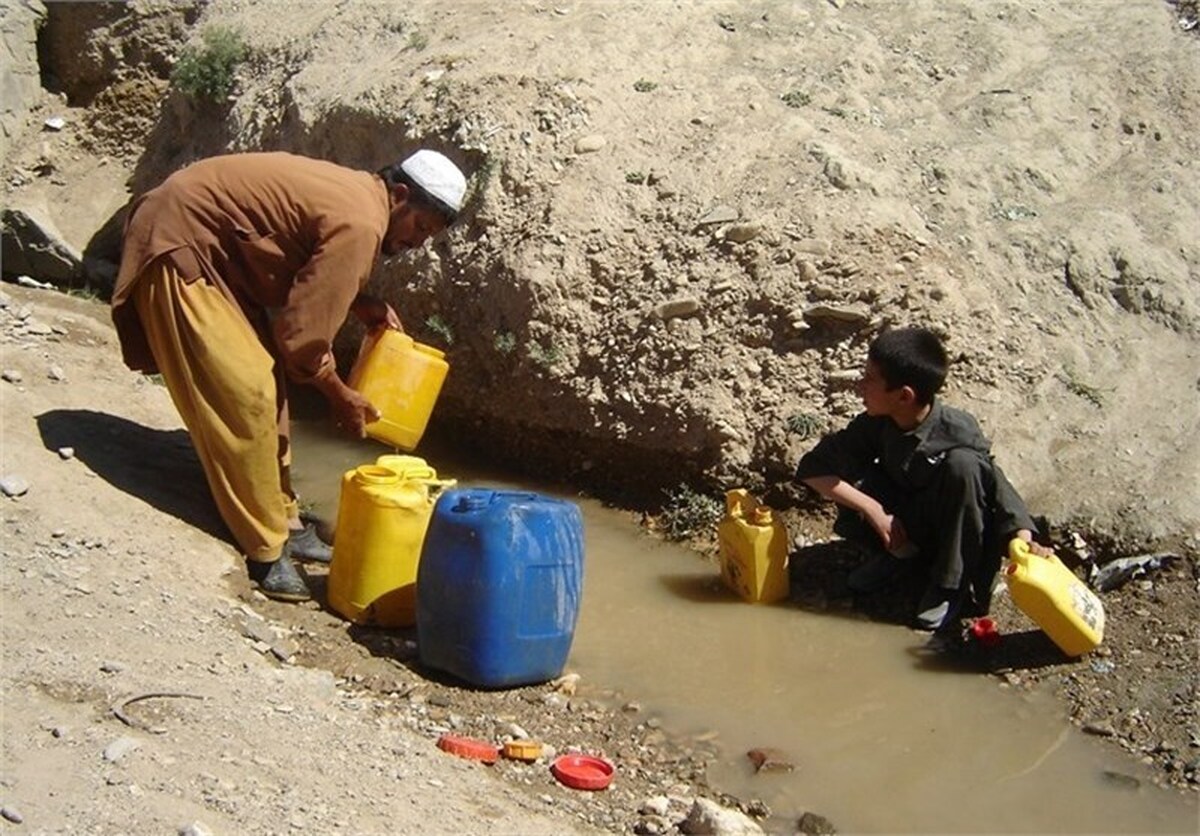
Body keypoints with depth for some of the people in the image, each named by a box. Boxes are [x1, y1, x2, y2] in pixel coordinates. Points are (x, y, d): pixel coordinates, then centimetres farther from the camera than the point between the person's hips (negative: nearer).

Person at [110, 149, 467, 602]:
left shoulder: (357, 194, 6)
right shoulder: (359, 224, -24)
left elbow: (308, 278, 18)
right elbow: (304, 331, -21)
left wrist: (362, 304, 4)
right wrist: (340, 396, -6)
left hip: (212, 248, 10)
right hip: (180, 247, -10)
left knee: (268, 383, 11)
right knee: (246, 397, -11)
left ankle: (282, 518, 21)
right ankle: (266, 549, -1)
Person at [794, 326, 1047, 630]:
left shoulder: (958, 432, -26)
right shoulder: (876, 424, -17)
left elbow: (998, 491, -23)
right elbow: (813, 468, -17)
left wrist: (1024, 543, -42)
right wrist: (874, 511, -26)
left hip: (950, 532, -3)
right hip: (901, 527, 3)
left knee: (962, 463, -33)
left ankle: (951, 586, -17)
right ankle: (897, 554, 2)